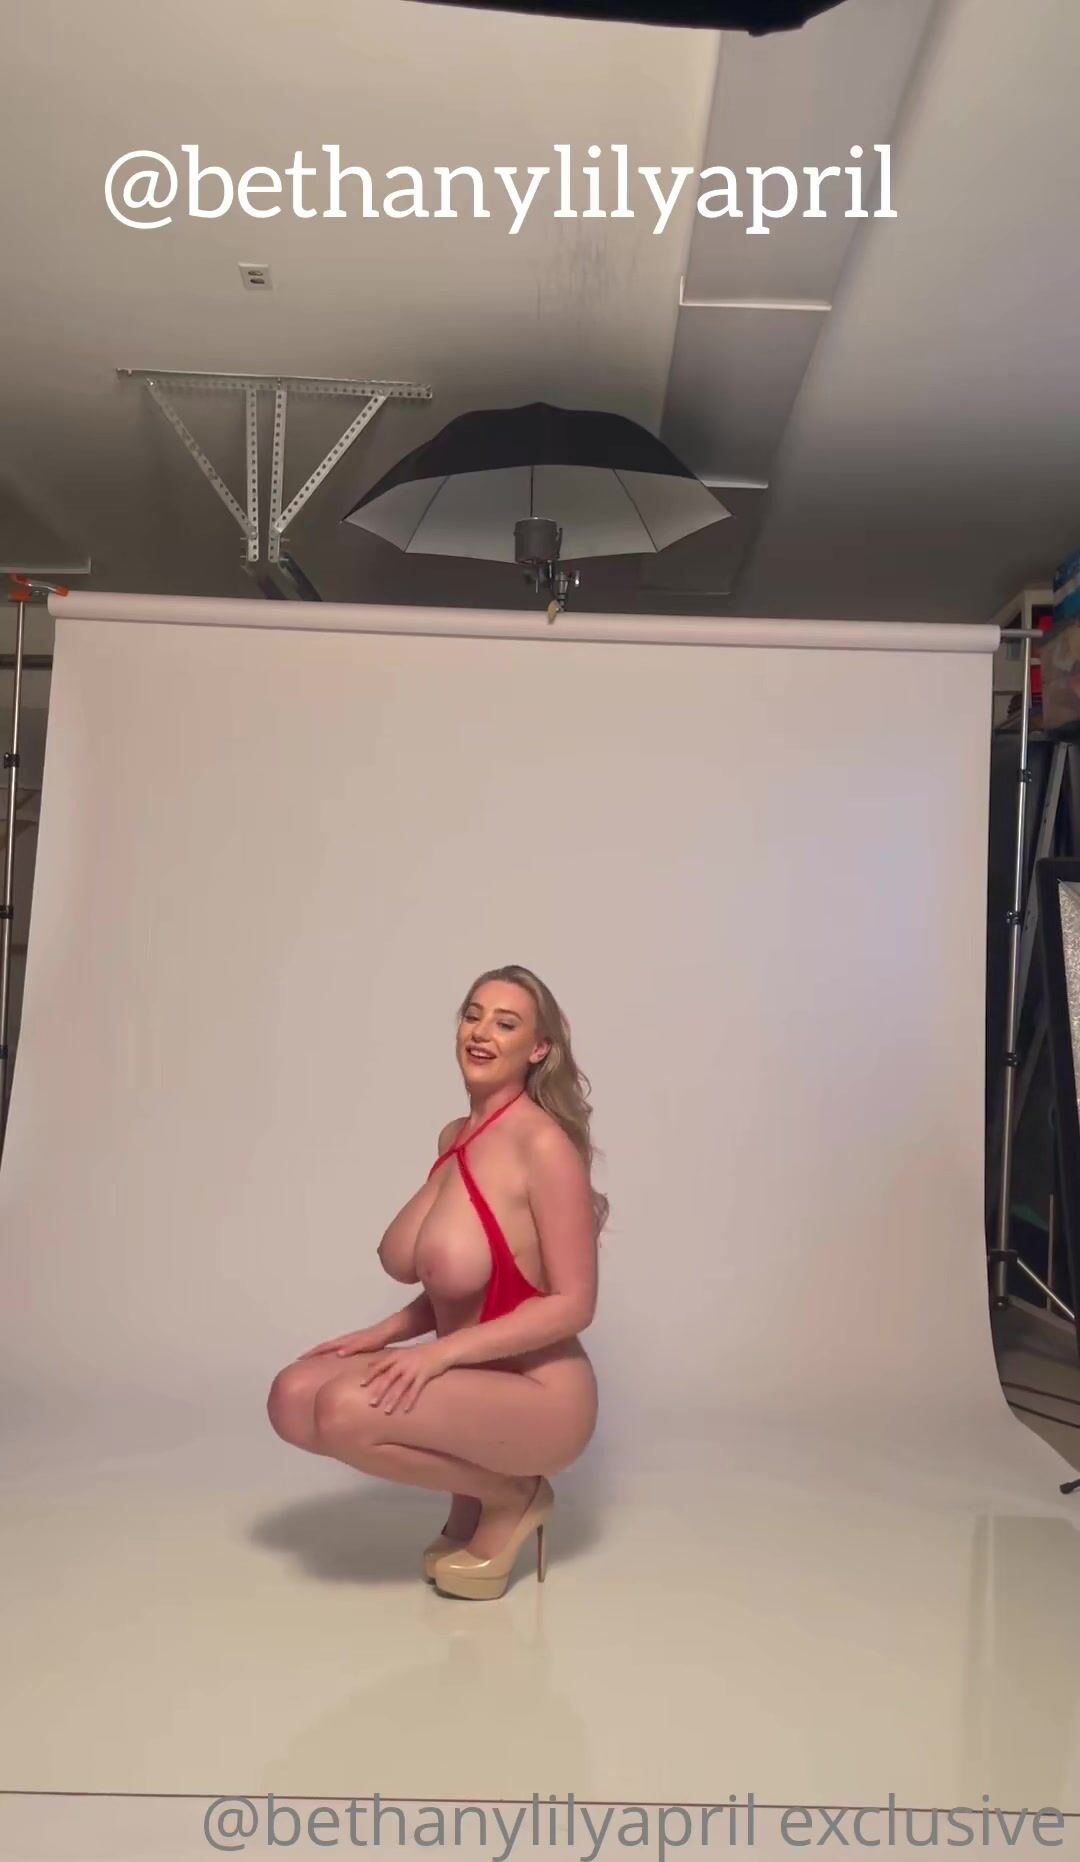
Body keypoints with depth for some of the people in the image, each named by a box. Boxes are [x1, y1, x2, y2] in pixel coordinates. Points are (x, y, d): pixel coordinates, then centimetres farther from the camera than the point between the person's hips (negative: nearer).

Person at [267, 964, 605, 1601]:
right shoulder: (455, 1136, 5)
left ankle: (509, 1495, 1)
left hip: (542, 1396, -8)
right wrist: (386, 1332, -5)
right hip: (473, 1380, 8)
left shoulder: (544, 1143, -19)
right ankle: (474, 1490, 12)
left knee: (344, 1411, -25)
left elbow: (573, 1304, -19)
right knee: (294, 1397, -4)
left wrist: (440, 1353, -23)